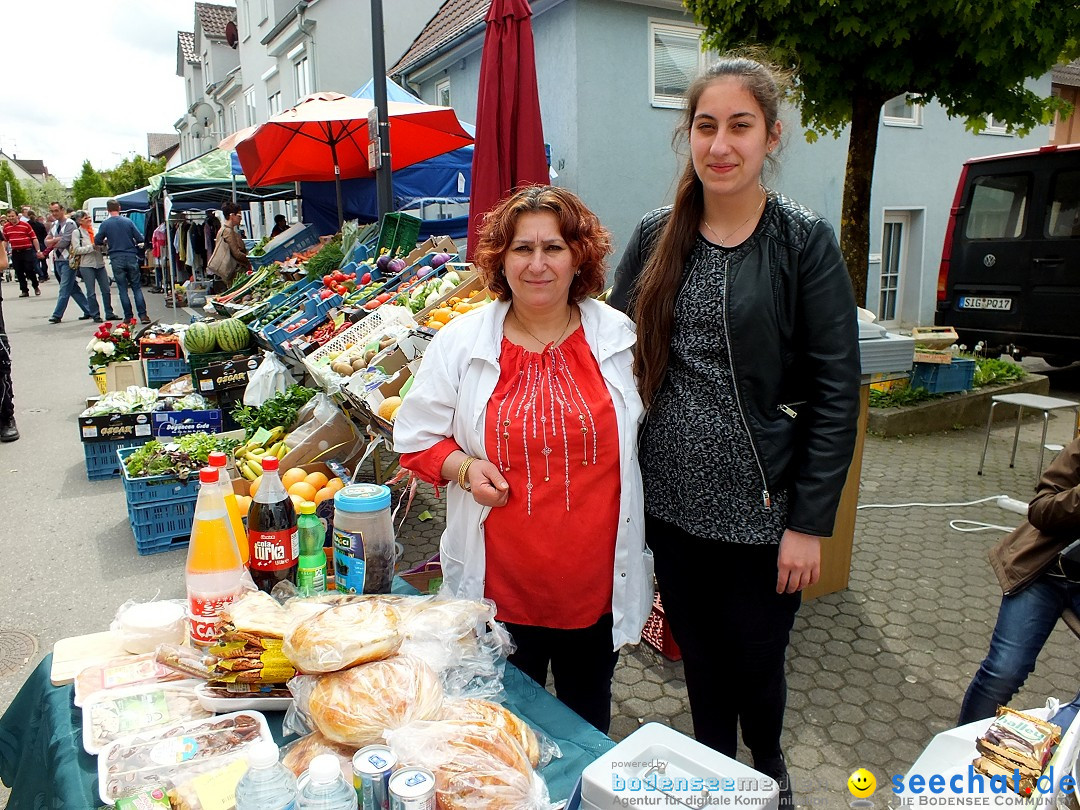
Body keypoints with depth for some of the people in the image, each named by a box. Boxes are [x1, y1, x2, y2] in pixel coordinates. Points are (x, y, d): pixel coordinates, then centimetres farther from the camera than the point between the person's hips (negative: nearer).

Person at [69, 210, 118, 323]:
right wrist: (92, 247, -15)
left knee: (106, 290, 5)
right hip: (86, 265, -4)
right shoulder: (76, 232, 0)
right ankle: (95, 315, 8)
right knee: (91, 293, 1)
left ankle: (109, 313, 14)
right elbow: (76, 250, -9)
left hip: (100, 263, 4)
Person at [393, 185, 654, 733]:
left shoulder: (619, 338, -3)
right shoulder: (461, 341, -5)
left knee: (588, 716, 24)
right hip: (500, 581, -1)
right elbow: (416, 438, 4)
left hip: (598, 581, 1)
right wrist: (463, 467, -17)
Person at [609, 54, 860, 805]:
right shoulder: (656, 238, 3)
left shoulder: (805, 242, -7)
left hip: (762, 511, -3)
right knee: (702, 664, 18)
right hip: (673, 504, 3)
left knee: (755, 665, 14)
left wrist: (810, 522, -11)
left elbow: (836, 391, -8)